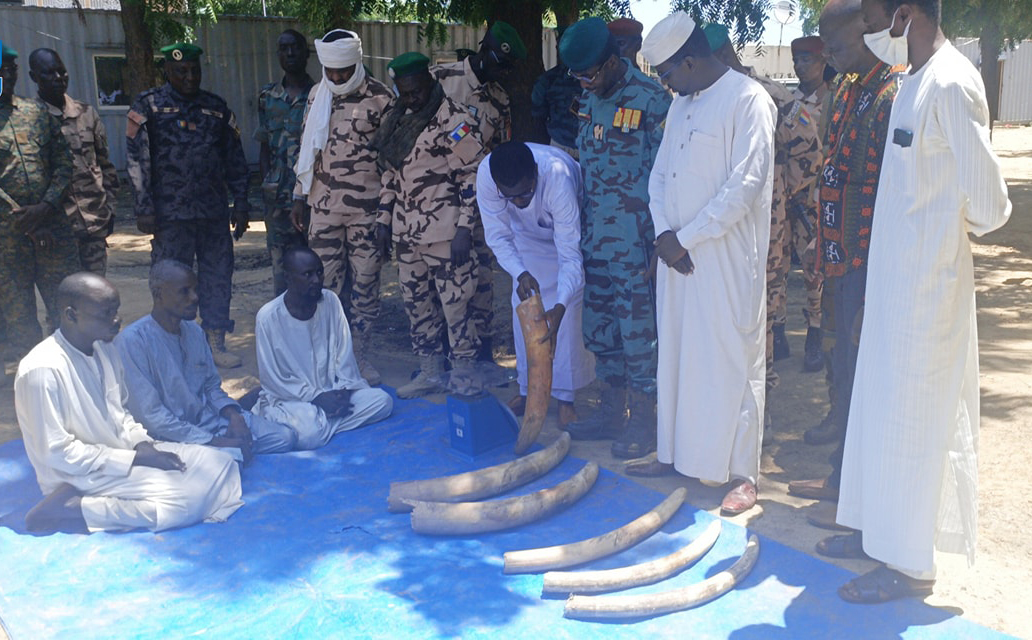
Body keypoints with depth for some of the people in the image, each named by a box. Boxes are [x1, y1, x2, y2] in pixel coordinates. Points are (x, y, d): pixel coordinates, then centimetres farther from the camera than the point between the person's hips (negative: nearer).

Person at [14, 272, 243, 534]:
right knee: (186, 495, -24)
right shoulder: (43, 369, -19)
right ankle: (73, 510, -12)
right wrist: (135, 460, -17)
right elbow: (56, 453, -19)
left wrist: (142, 443, -3)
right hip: (81, 476, -9)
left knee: (220, 464, -4)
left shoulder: (106, 350, 5)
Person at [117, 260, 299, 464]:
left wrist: (233, 415, -6)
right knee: (233, 458, -35)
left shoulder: (194, 331, 9)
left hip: (208, 418, 8)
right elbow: (150, 415, -19)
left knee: (285, 437, -5)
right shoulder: (132, 341, -15)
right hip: (172, 437, -8)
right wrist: (216, 442, -21)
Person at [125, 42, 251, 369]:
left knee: (218, 277, 6)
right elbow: (136, 159, -3)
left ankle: (216, 343, 18)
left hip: (215, 212, 3)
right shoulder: (148, 106, 2)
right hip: (171, 214, -3)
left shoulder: (216, 108, 12)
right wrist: (145, 209, -9)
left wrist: (241, 204, 9)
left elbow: (235, 159, 14)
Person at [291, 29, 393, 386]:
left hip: (367, 208, -3)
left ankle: (360, 353, 16)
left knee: (365, 282, 3)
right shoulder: (317, 96, 9)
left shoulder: (379, 97, -5)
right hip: (324, 208, 3)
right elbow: (307, 149, 15)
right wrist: (299, 197, 12)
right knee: (327, 282, 5)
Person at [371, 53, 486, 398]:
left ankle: (464, 375, 12)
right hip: (406, 231, 8)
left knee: (455, 303, -3)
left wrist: (463, 227, -16)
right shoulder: (397, 118, 13)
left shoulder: (453, 118, -10)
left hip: (443, 233, -8)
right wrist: (384, 218, 16)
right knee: (416, 301, 14)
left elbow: (472, 174, -12)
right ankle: (429, 371, 27)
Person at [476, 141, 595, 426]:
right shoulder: (485, 175, -35)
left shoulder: (558, 176, -44)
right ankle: (528, 389, 13)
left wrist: (560, 306, -54)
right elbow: (499, 237, -23)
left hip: (573, 228, -3)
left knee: (570, 309, -12)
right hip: (528, 233, 4)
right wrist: (521, 274, -42)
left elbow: (570, 255, -40)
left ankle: (565, 396, -3)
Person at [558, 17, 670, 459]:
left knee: (638, 327, -1)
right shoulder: (589, 100, 11)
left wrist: (659, 238, -14)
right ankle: (612, 411, 26)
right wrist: (582, 223, 16)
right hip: (596, 236, 8)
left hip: (635, 238, -7)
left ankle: (643, 421, 12)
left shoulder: (650, 100, -12)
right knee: (600, 324, 13)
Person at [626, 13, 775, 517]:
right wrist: (664, 233, -2)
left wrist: (685, 238, -14)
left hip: (727, 257, -7)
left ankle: (742, 474, 8)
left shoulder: (748, 100, -9)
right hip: (677, 252, 7)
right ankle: (676, 452, 26)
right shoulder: (680, 104, 15)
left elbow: (746, 184, -17)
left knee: (731, 359, -2)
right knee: (676, 355, 12)